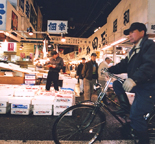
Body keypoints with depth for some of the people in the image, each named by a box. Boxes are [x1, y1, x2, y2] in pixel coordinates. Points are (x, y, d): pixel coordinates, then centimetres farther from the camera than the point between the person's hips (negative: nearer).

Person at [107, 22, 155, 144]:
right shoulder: (134, 50, 18)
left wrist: (134, 79, -40)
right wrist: (109, 69, -3)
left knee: (136, 115, -10)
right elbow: (124, 65, 11)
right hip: (138, 85, 9)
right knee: (116, 84, 2)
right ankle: (125, 106, 10)